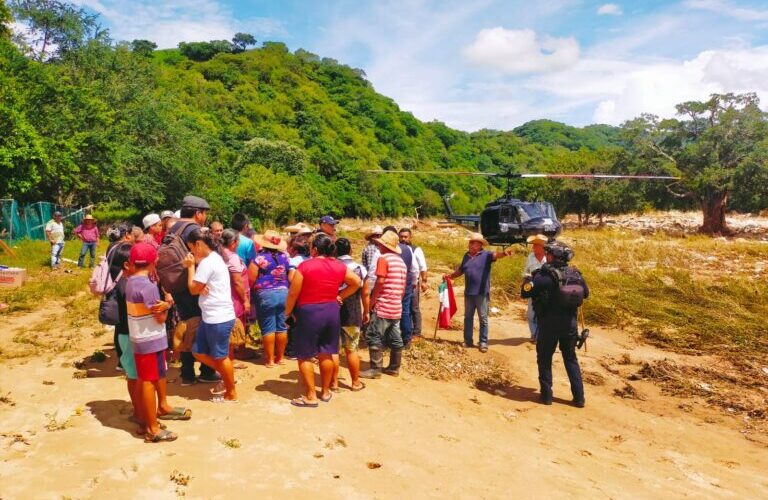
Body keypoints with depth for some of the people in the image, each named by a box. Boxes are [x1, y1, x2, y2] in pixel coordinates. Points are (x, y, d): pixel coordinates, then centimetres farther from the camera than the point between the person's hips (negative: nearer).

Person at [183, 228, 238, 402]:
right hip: (211, 316, 10)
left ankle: (231, 393, 20)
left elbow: (193, 289, -11)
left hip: (219, 318, -10)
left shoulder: (207, 262, -18)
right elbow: (200, 287, 15)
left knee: (220, 356, 5)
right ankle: (226, 377, 29)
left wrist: (191, 266, -2)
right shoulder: (214, 258, 14)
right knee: (199, 352, 17)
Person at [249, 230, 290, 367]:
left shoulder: (260, 258, -9)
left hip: (265, 295, -5)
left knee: (268, 328, 2)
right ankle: (280, 357, 19)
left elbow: (251, 279, -11)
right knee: (281, 327, 10)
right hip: (283, 293, 5)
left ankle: (270, 359, 6)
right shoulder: (284, 257, 5)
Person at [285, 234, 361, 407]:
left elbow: (293, 293, -9)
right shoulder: (339, 266, 2)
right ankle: (326, 392, 25)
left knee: (305, 356, 5)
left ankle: (311, 396, 8)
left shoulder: (305, 266, -13)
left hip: (309, 313, -5)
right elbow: (356, 282, 14)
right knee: (326, 354, 15)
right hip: (332, 311, 5)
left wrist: (287, 312, 5)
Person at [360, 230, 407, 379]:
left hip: (383, 306, -9)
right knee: (395, 338, 13)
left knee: (373, 337, -4)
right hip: (397, 307, 9)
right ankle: (394, 367, 19)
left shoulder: (383, 259, -11)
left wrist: (372, 300, -10)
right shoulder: (401, 261, 15)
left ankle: (375, 369, -4)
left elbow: (380, 281, -18)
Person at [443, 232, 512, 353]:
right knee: (468, 317, 12)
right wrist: (449, 276, 15)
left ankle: (483, 343, 9)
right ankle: (468, 341, 22)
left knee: (483, 318, 2)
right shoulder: (467, 255, 11)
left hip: (482, 293, -6)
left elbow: (495, 255, -28)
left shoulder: (486, 254, -7)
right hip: (468, 293, 6)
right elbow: (461, 270, 23)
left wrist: (504, 253, -48)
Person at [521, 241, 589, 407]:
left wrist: (528, 280, 3)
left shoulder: (545, 275, -17)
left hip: (549, 323, -4)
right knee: (571, 358, 17)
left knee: (544, 358, 11)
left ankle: (546, 394, 14)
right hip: (570, 323, 5)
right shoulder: (576, 274, 0)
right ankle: (579, 397, 17)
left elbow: (525, 293, -15)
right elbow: (585, 294, 17)